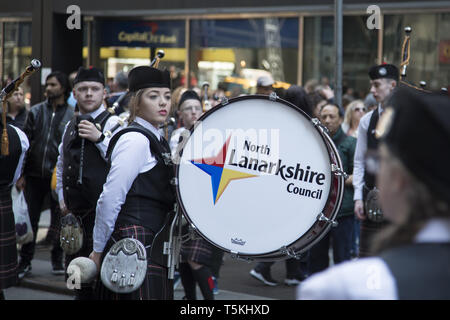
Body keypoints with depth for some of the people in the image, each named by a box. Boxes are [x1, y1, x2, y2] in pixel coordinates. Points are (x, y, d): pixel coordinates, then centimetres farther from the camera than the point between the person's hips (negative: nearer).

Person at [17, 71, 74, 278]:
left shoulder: (72, 115, 1)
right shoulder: (36, 112, 7)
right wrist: (21, 174, 1)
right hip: (34, 175, 2)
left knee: (58, 221, 6)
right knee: (29, 219, 5)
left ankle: (57, 260, 19)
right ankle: (25, 261, 14)